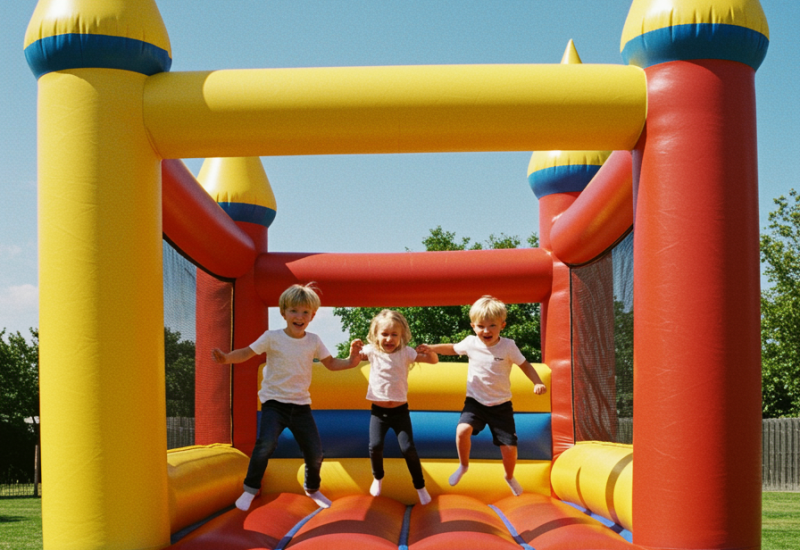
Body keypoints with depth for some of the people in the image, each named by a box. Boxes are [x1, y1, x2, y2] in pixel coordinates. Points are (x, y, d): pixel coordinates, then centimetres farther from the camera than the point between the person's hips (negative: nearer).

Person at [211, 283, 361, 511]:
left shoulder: (313, 341, 2)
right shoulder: (272, 338, -6)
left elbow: (330, 363, 11)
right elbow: (246, 353, -5)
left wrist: (349, 362, -9)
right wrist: (227, 358, -25)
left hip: (301, 405, 4)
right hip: (274, 402, -3)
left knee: (315, 452, 5)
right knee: (266, 443, -27)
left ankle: (312, 488, 35)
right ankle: (250, 488, -7)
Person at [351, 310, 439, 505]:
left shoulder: (406, 352, -7)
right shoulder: (372, 351, -2)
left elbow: (434, 360, -8)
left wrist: (430, 351, -30)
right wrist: (355, 348, -7)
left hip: (400, 410, -1)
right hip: (378, 410, 1)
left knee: (408, 449, -8)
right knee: (375, 446, -11)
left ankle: (420, 486, 12)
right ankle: (378, 478, 20)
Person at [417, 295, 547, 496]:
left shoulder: (508, 346, -12)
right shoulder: (470, 343, -6)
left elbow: (525, 365, -3)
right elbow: (453, 348, 14)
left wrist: (537, 383, -18)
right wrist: (431, 348, 2)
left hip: (501, 405, -1)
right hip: (475, 402, 1)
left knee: (509, 447, -4)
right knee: (462, 430, -27)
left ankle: (509, 477, 31)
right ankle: (463, 466, 2)